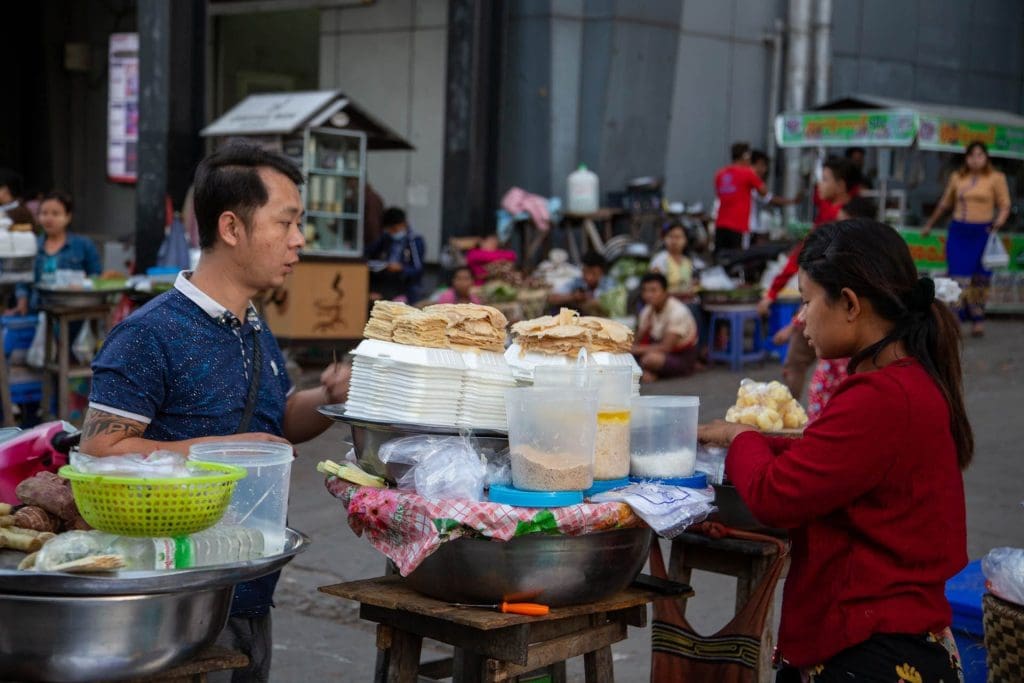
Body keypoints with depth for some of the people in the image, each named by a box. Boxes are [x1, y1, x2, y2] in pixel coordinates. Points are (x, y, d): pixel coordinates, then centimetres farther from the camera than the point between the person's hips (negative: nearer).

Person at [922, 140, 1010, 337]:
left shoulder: (996, 178, 2)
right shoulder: (957, 178, 10)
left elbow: (1005, 205, 2)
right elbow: (945, 204, 22)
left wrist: (998, 223, -18)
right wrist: (929, 225, 29)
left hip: (983, 233, -1)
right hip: (958, 232, 2)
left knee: (980, 280, 4)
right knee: (959, 278, -4)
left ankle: (978, 321, 16)